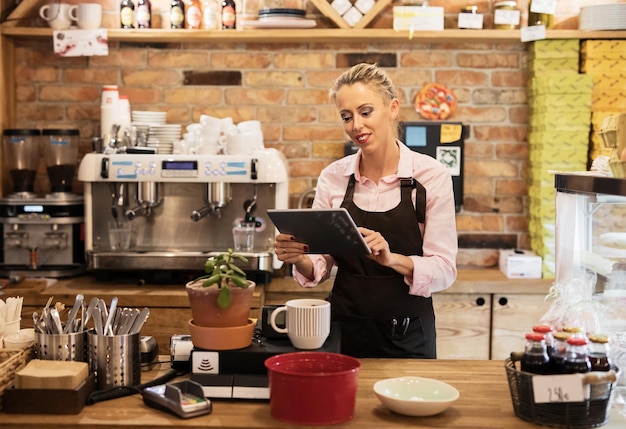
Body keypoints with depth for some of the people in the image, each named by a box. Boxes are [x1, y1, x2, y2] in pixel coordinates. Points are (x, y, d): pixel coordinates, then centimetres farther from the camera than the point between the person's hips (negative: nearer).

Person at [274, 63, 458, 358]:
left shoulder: (431, 176, -9)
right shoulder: (332, 178, 0)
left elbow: (444, 270, -12)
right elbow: (321, 266, 4)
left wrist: (391, 258, -28)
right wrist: (299, 259, -17)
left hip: (407, 337, -2)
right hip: (344, 331, 2)